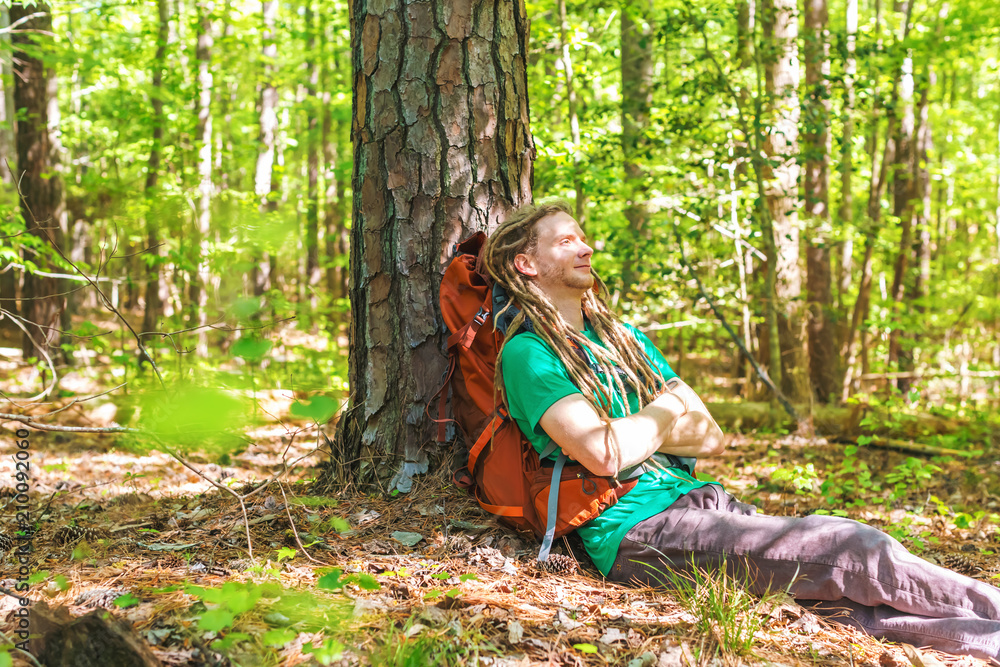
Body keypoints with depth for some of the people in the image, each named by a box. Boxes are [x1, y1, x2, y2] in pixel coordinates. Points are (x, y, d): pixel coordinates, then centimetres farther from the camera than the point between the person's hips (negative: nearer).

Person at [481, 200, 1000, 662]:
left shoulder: (622, 336, 21)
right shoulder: (527, 353, -5)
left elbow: (711, 437, 15)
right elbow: (603, 453, -20)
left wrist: (633, 433, -3)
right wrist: (665, 413, 0)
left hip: (697, 498, 8)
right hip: (635, 529, -8)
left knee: (854, 605, -14)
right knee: (858, 552, -18)